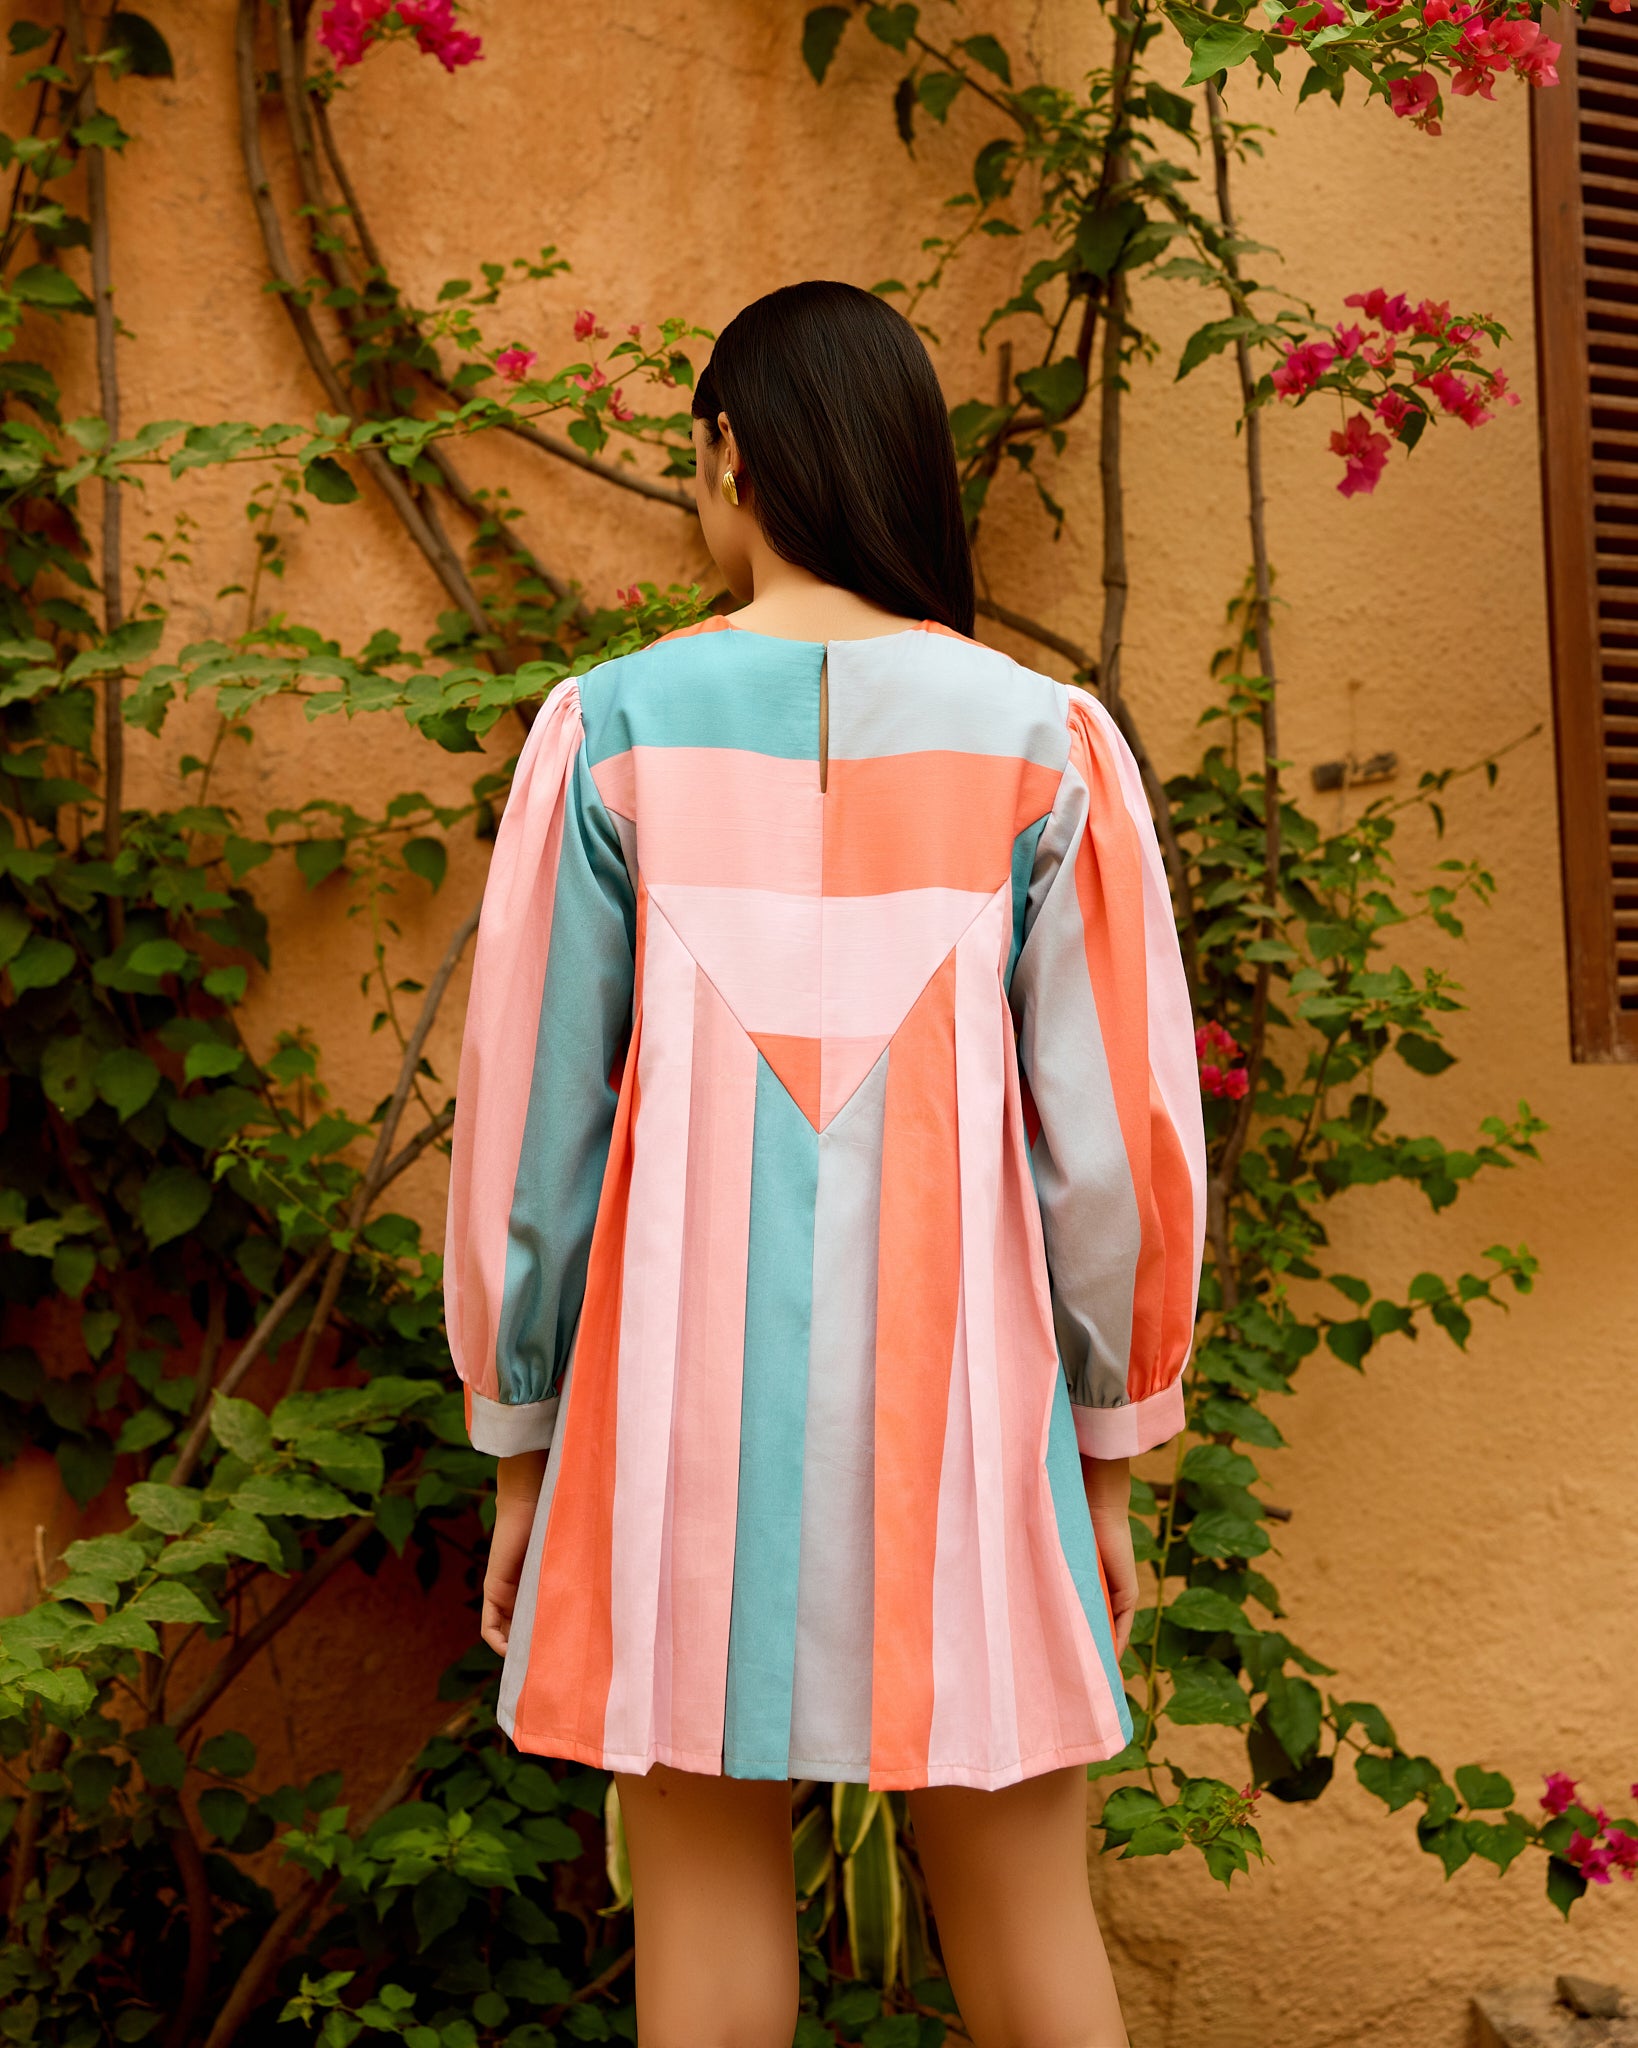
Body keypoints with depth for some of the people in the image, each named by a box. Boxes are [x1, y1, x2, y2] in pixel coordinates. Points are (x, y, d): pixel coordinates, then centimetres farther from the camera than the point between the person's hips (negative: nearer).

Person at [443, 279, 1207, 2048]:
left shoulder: (616, 731, -4)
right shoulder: (1037, 740, -3)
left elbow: (531, 1115, -3)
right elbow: (1112, 1130, -3)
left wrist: (522, 1442, 7)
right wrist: (1107, 1452, 8)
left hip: (690, 1393, 0)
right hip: (958, 1390, 1)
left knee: (706, 1906, 13)